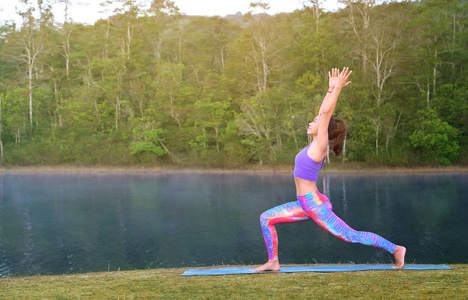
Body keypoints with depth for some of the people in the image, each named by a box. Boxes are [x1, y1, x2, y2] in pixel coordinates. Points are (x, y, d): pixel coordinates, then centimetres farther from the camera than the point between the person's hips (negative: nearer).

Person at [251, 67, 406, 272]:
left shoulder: (320, 146, -15)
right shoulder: (316, 144, 7)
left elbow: (326, 113, -22)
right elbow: (323, 112, 14)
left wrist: (338, 88, -19)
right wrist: (331, 89, 13)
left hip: (316, 205, -9)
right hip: (305, 205, 9)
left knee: (352, 236, -1)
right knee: (266, 218, 6)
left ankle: (395, 249, 11)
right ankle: (273, 262, 10)